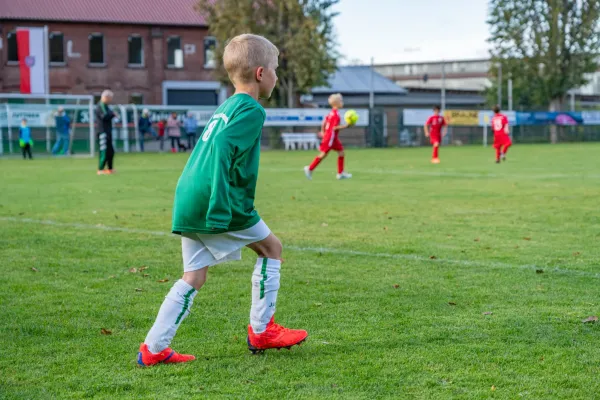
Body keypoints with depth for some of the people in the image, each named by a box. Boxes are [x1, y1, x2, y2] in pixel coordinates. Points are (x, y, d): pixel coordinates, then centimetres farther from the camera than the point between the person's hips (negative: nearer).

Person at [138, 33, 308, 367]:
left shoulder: (225, 108, 20)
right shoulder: (251, 111, -8)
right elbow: (223, 147, -22)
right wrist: (220, 209, -26)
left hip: (189, 202, 8)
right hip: (221, 205, -8)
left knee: (193, 278, 11)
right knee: (272, 248, 11)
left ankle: (154, 348, 6)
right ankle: (261, 331, 14)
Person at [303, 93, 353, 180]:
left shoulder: (332, 112, 9)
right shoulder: (336, 115, -20)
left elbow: (324, 121, 17)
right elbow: (334, 127, -24)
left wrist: (323, 131, 24)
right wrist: (345, 126, -20)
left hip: (333, 138, 10)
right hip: (330, 137, -10)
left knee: (341, 152, 9)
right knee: (323, 154, -3)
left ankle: (341, 173, 11)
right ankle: (310, 168, 7)